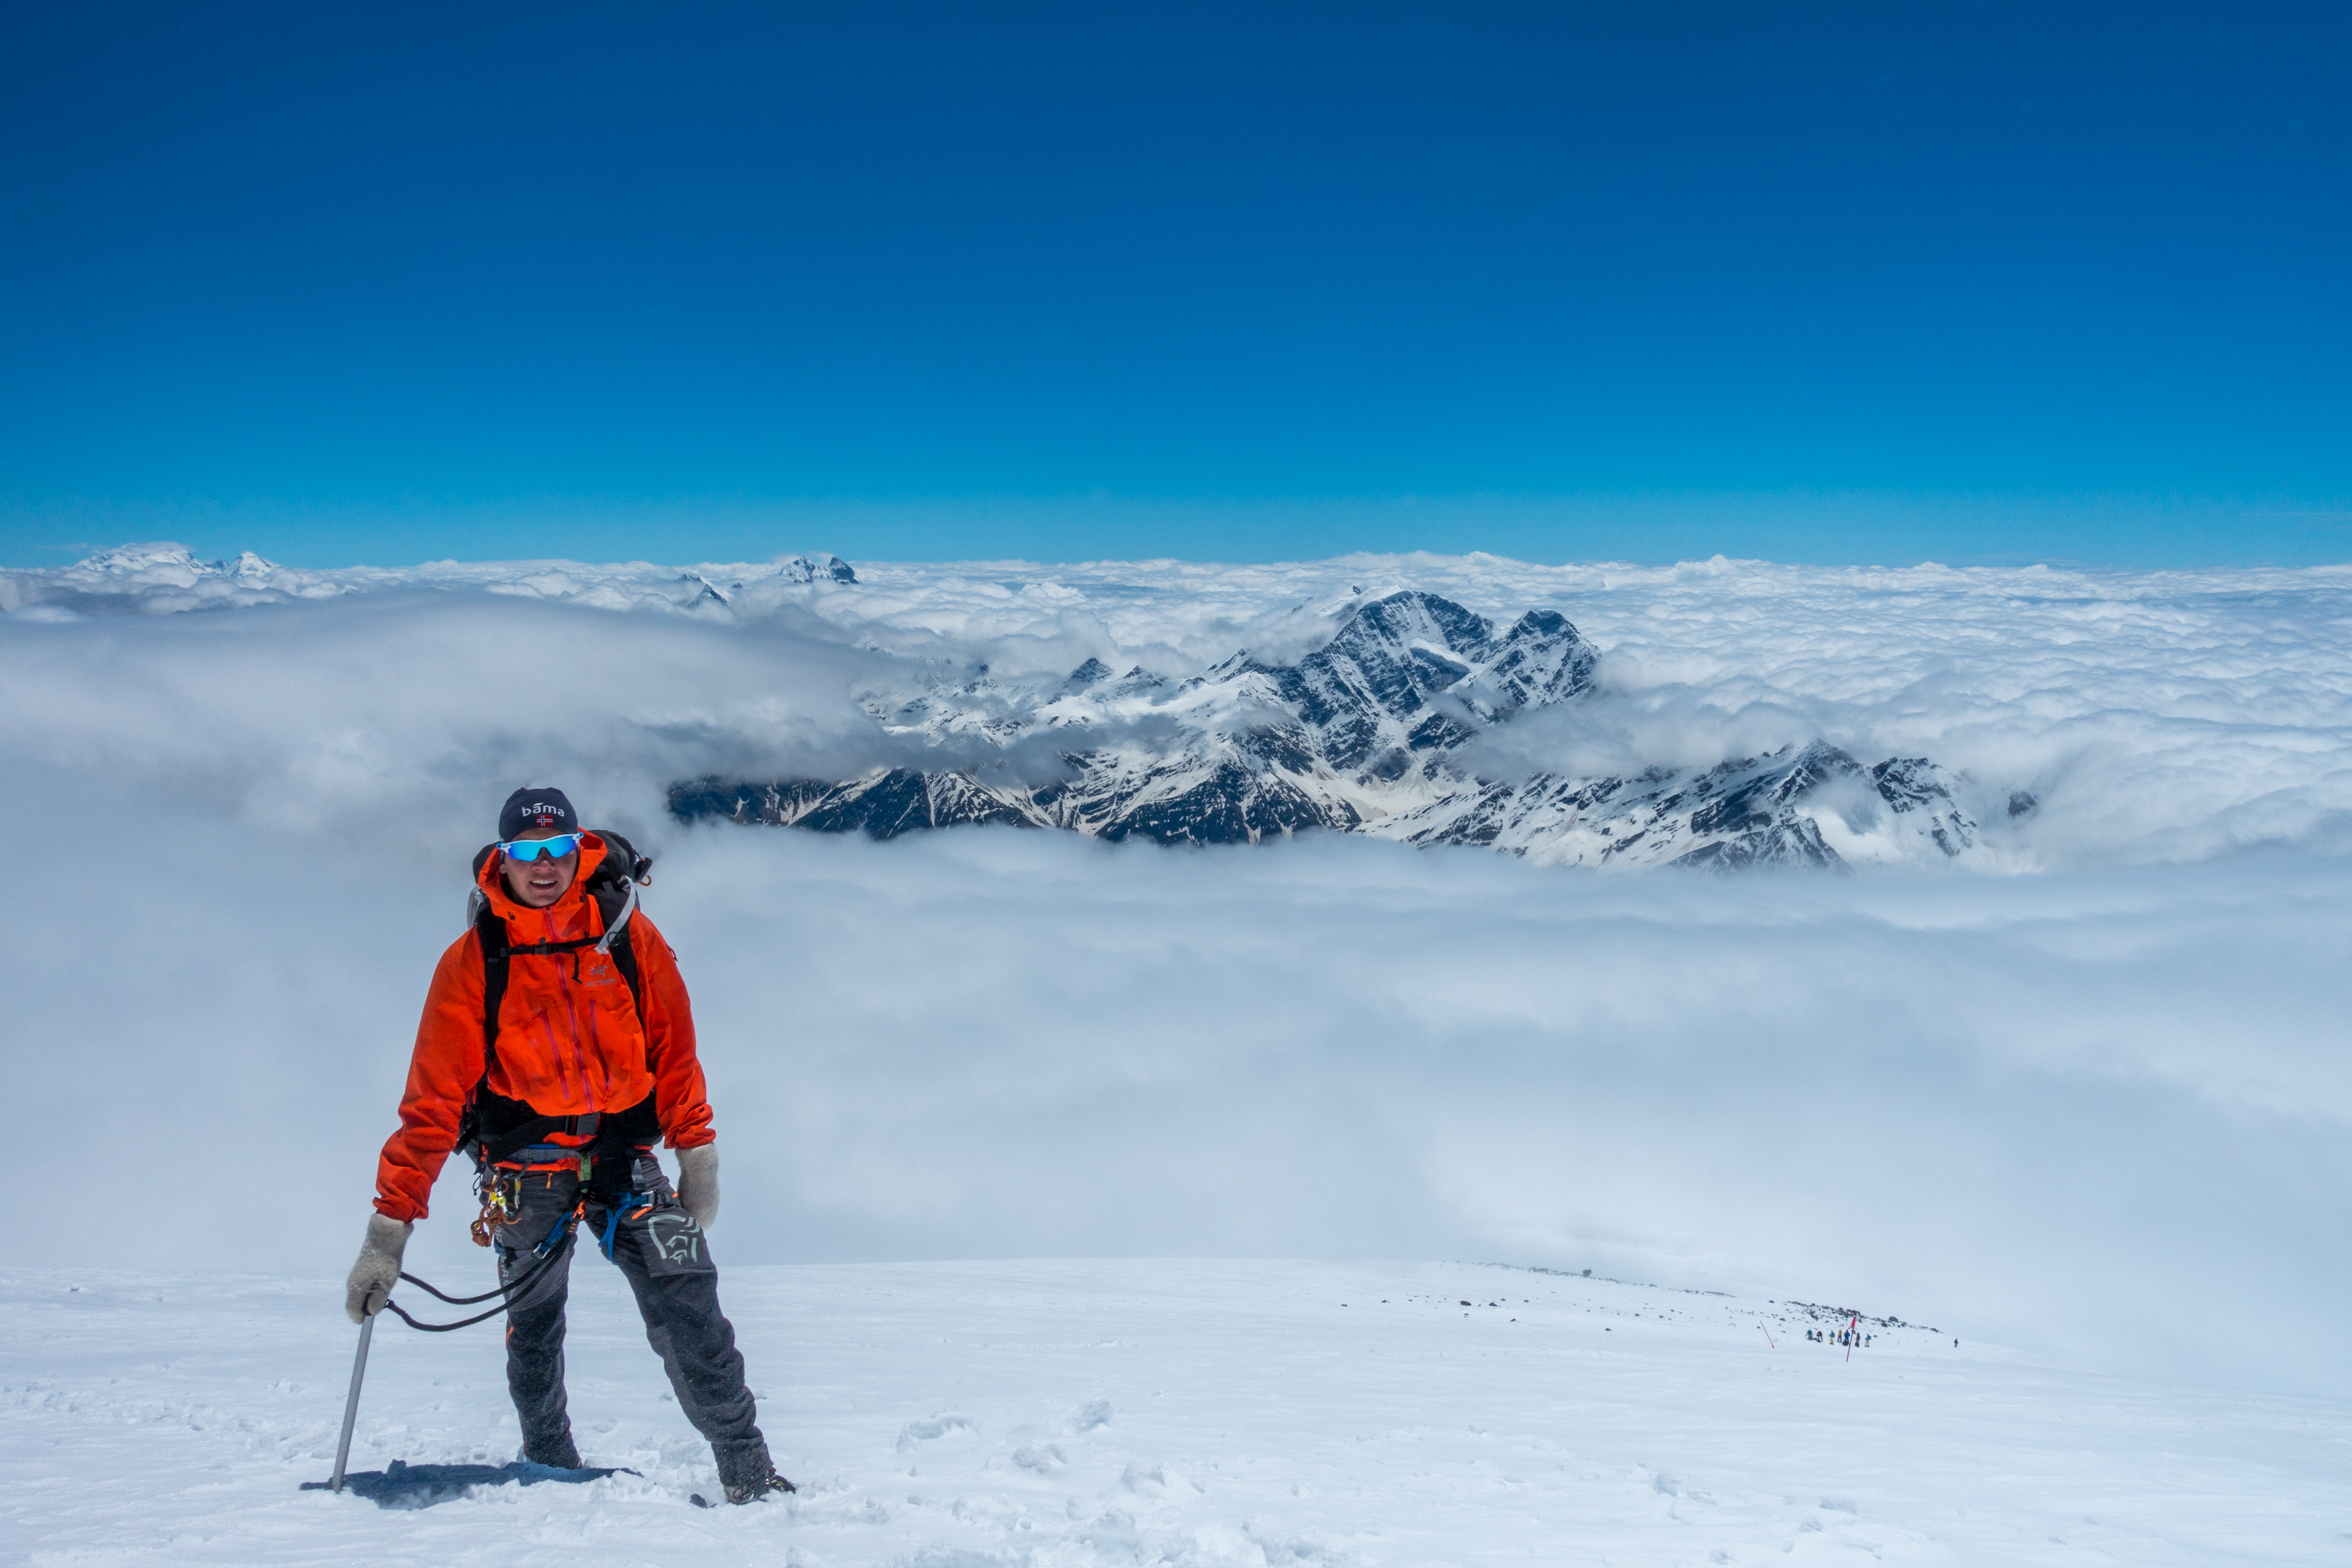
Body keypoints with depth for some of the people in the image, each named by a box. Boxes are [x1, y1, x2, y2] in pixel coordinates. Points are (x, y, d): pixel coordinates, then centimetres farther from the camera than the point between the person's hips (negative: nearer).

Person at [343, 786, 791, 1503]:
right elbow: (433, 1099, -7)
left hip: (625, 1155, 0)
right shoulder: (472, 962, -6)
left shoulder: (630, 937, -3)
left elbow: (673, 1052, 5)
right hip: (528, 1166, 0)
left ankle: (750, 1473, -1)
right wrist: (390, 1226, -9)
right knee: (534, 1330, 11)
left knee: (691, 1317, -9)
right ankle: (549, 1469, 34)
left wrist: (698, 1155, 3)